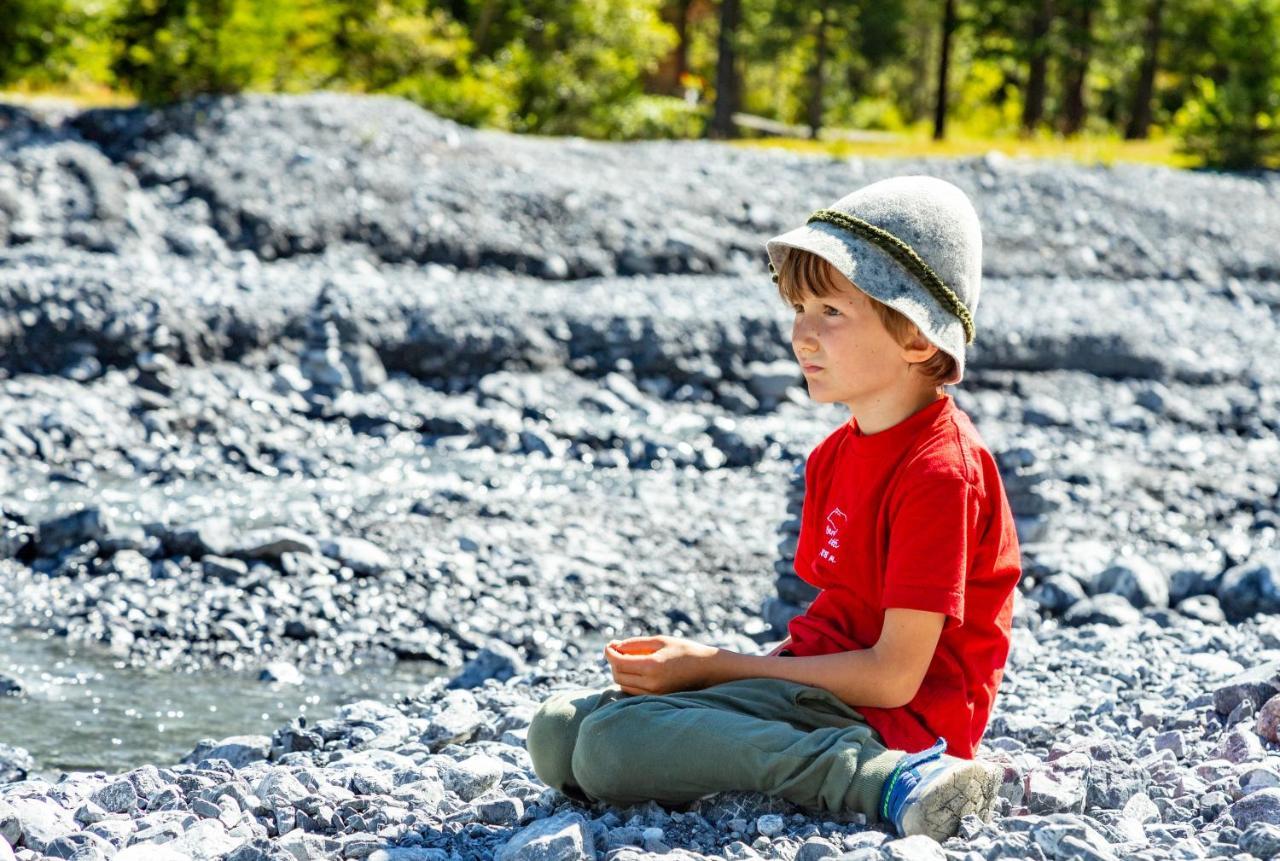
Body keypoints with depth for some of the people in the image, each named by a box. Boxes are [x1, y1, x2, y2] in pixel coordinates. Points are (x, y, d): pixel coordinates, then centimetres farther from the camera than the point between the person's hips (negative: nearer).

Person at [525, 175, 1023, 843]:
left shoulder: (939, 472, -16)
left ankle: (886, 781, -27)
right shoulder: (836, 455, 14)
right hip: (815, 683, 10)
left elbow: (893, 676, -19)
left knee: (611, 747, -26)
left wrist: (713, 667, -13)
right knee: (557, 731, 0)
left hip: (885, 718, -9)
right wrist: (701, 665, -3)